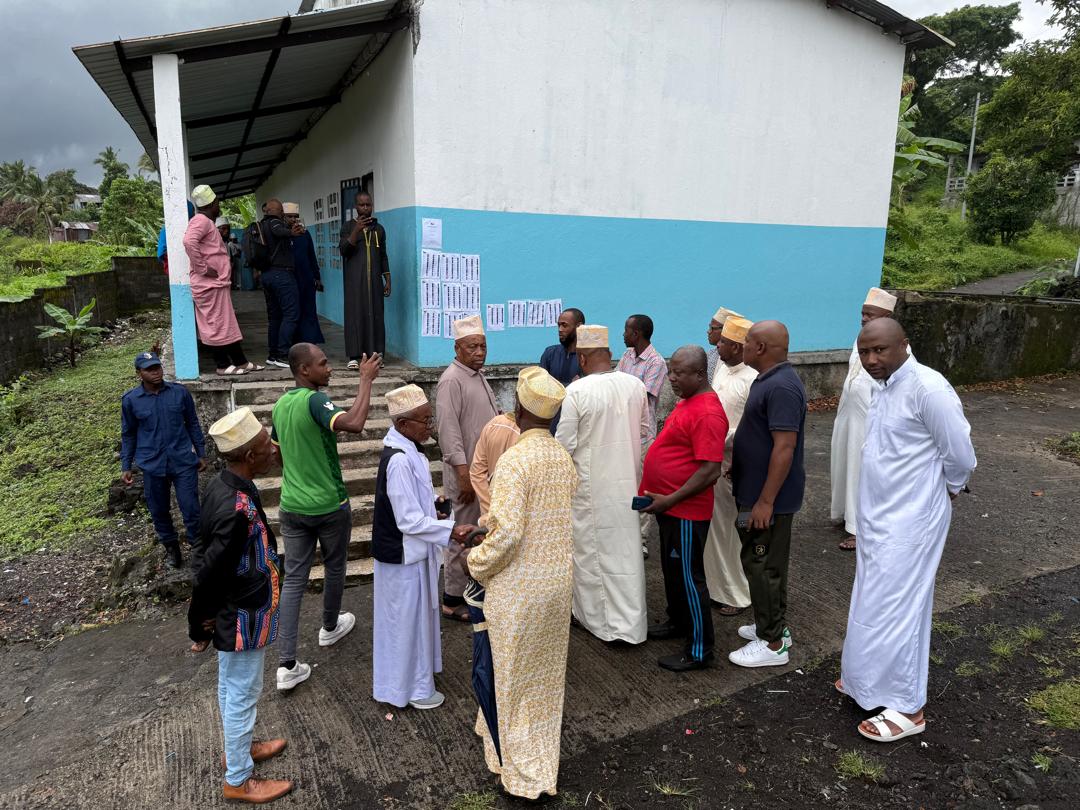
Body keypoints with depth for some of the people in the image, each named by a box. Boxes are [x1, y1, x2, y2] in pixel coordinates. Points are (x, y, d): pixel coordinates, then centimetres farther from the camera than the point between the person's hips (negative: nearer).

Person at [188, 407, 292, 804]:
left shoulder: (223, 485, -5)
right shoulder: (237, 509, -34)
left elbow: (208, 559, 8)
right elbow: (207, 573, -27)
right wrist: (199, 627, -11)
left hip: (234, 612, 9)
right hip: (242, 617, -9)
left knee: (232, 689, 26)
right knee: (242, 694, 11)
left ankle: (239, 748, 48)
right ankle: (239, 780, 30)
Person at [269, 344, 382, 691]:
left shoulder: (280, 405, 5)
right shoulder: (315, 400, -21)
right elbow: (354, 424, -39)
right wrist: (366, 380, -29)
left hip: (292, 506, 6)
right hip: (329, 505, -6)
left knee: (293, 579, 6)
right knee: (334, 567, 20)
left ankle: (287, 665, 4)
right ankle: (330, 628, 41)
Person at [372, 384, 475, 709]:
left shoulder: (405, 449, 2)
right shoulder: (400, 462, -29)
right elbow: (410, 521, -27)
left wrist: (433, 511, 5)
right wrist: (451, 529, -28)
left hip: (408, 550, 10)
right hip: (404, 554, -10)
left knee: (412, 615, 24)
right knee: (407, 618, 7)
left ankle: (408, 676, 43)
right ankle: (409, 687, 26)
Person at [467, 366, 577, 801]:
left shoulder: (514, 460, -22)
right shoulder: (564, 457, 1)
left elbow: (507, 533, -27)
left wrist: (477, 564, -7)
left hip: (518, 587, -7)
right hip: (558, 581, 7)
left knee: (513, 676, 11)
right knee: (544, 672, 22)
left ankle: (525, 774, 25)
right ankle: (541, 757, 41)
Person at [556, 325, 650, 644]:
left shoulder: (576, 391, -18)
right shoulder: (636, 385, -4)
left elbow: (565, 443, -13)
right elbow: (644, 430, 8)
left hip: (590, 483, -4)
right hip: (628, 479, 4)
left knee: (590, 547, 13)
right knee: (626, 547, 14)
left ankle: (595, 616, 28)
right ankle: (628, 622, 24)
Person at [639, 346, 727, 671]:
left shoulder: (707, 413, -24)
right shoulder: (688, 401, 8)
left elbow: (710, 471, -27)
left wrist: (670, 499, -22)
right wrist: (661, 497, 17)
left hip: (686, 511, -10)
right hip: (669, 506, 10)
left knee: (688, 576, 1)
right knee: (672, 569, 23)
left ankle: (699, 650, 14)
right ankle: (678, 621, 42)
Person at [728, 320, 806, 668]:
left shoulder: (782, 387, -23)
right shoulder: (767, 379, 10)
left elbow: (785, 447, -27)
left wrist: (765, 501, -26)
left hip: (769, 498, -10)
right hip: (758, 492, 10)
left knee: (762, 565, 0)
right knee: (768, 563, 19)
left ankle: (772, 644, 12)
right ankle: (775, 626, 33)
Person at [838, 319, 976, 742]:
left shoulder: (928, 388, -21)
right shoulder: (883, 387, 7)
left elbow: (960, 456, -17)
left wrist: (944, 492, 0)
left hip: (908, 523, -8)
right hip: (878, 517, 8)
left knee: (894, 609, -1)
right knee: (875, 603, 19)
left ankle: (908, 708, 14)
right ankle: (870, 678, 35)